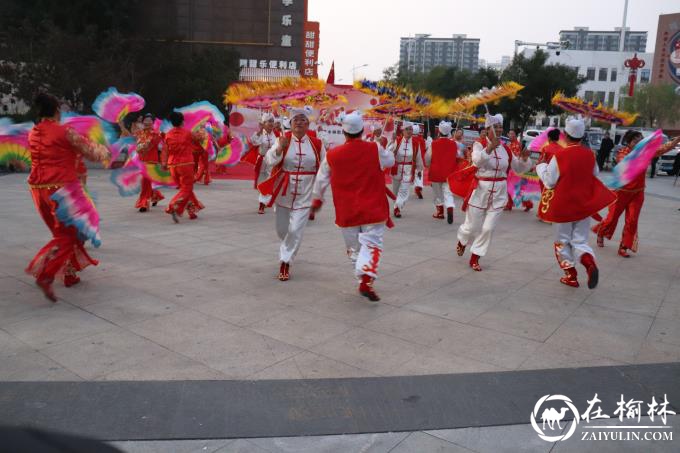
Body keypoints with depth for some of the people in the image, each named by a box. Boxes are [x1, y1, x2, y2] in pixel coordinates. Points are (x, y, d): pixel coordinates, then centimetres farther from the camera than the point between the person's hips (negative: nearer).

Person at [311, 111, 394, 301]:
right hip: (373, 209, -2)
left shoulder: (332, 155, -3)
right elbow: (391, 161, 12)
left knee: (354, 247, 16)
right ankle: (366, 281, -18)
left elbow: (322, 180, 10)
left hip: (346, 212, 2)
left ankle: (363, 278, 17)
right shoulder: (375, 149, -8)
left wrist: (317, 199, 26)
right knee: (372, 244, -1)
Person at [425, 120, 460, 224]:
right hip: (449, 173, 1)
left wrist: (428, 166, 16)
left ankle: (440, 212, 26)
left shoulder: (433, 144, -9)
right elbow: (459, 157, 5)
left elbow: (427, 158, -3)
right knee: (448, 192, 3)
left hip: (436, 172, -1)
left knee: (438, 193, 14)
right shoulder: (454, 144, -3)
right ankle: (450, 209, -21)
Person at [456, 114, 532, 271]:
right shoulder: (479, 144, -8)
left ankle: (474, 258, 18)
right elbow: (477, 160, -29)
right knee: (472, 227, 7)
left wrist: (524, 158, -6)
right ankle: (462, 241, 42)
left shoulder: (505, 149, 5)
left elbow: (518, 169, 13)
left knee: (488, 228, 3)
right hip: (480, 191, -3)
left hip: (499, 194, 3)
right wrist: (490, 148, -44)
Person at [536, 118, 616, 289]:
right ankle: (590, 263, -18)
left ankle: (571, 276, 20)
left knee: (563, 241, 14)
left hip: (563, 206, -3)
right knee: (580, 241, 12)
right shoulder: (589, 154, -2)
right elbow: (595, 174, 14)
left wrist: (541, 166, 4)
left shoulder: (559, 156, -17)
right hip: (584, 205, 4)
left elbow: (549, 182, -12)